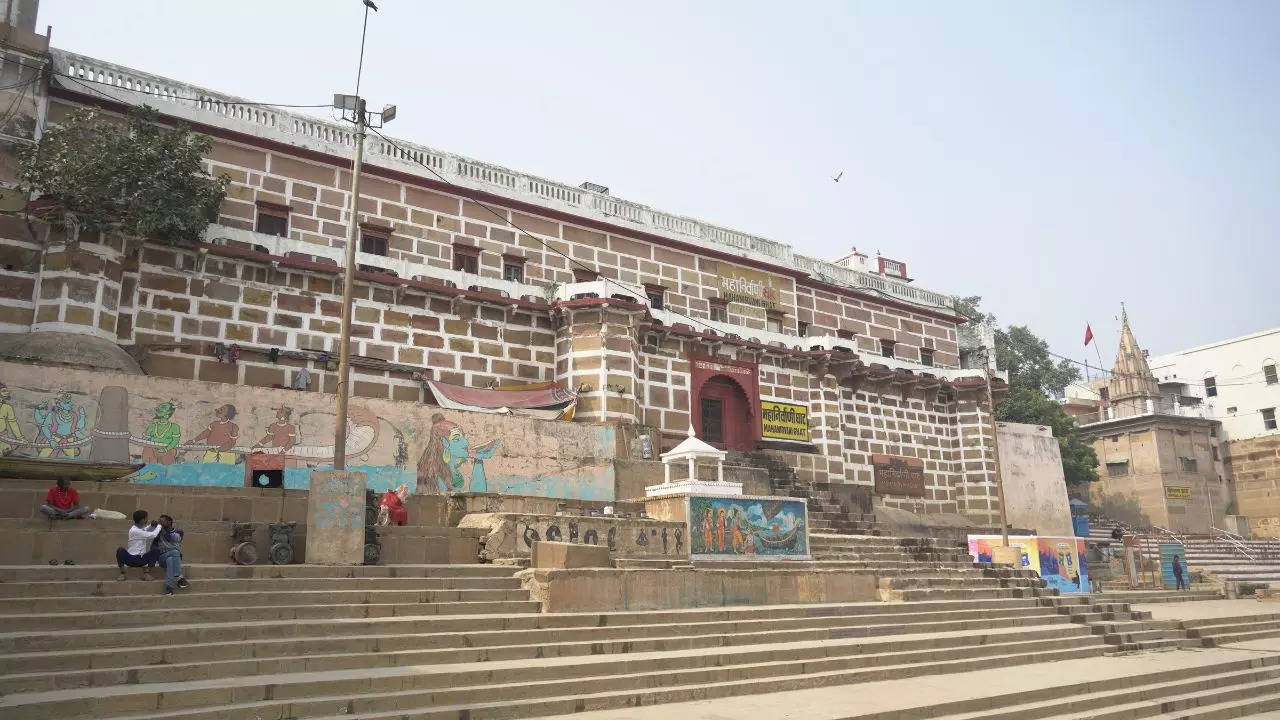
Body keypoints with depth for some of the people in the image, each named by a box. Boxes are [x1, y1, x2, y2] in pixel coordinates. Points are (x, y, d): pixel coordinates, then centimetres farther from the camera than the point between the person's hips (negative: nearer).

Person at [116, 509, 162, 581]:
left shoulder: (140, 528, 5)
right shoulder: (134, 530, -19)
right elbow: (153, 535, -22)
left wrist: (152, 525, 9)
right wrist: (159, 526, -6)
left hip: (141, 559, 7)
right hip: (131, 559, -7)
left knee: (156, 551, -12)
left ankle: (146, 573, -14)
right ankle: (122, 574, -24)